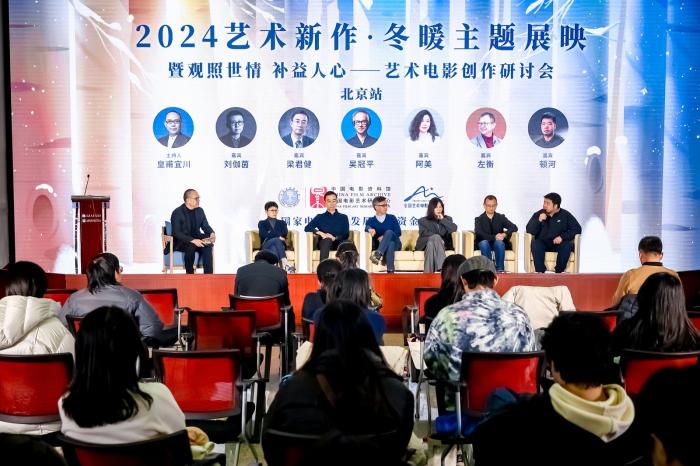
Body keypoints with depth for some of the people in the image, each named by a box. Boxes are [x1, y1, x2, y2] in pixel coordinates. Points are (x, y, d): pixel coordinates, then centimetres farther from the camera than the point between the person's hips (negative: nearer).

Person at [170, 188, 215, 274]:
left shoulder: (200, 210, 5)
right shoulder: (177, 213, -12)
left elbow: (206, 226, 11)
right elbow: (176, 233, -20)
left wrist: (212, 233, -14)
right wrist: (192, 240, -33)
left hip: (196, 238, 5)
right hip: (180, 242, -5)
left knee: (208, 245, -26)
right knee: (191, 246, -37)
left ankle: (208, 275, -28)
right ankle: (190, 274, -23)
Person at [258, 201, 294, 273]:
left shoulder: (282, 223, 26)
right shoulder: (262, 223, 19)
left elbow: (284, 234, 4)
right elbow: (264, 235, -1)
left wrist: (271, 235, -2)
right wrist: (279, 237, -5)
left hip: (280, 245, 1)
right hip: (266, 246, -1)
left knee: (274, 248, -38)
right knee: (276, 240, -37)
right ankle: (286, 264, -56)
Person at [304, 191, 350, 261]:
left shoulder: (343, 217, 17)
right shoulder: (320, 217, 16)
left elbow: (346, 234, 4)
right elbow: (307, 228, 4)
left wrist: (335, 238, -16)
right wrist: (320, 233, -13)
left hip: (339, 243, 0)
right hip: (324, 244, 0)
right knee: (327, 240, -37)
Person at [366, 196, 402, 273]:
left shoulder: (392, 218, 16)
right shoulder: (371, 220, 15)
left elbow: (398, 232, 4)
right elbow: (367, 228, -9)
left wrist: (384, 237, -13)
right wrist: (370, 229, -37)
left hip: (395, 244, 1)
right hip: (380, 246, -1)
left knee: (389, 232, -33)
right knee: (390, 244, -38)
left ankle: (378, 254, -55)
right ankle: (390, 270, -56)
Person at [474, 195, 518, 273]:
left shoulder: (501, 217, 13)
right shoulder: (479, 219, 7)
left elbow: (514, 227, -2)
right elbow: (479, 233, -11)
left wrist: (505, 234, -23)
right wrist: (494, 237, -26)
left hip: (498, 243, 1)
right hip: (484, 244, -1)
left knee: (499, 242, -34)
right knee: (484, 242, -35)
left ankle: (500, 269, -34)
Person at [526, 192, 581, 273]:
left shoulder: (565, 215, 2)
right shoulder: (538, 214, 2)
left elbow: (577, 229, -2)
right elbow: (529, 231, -5)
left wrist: (562, 237, -16)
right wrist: (539, 220, -22)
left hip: (559, 243, 0)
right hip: (542, 244, 0)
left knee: (567, 245, -32)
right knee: (535, 244, -32)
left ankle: (558, 272, -23)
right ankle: (540, 272, -30)